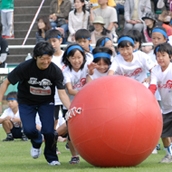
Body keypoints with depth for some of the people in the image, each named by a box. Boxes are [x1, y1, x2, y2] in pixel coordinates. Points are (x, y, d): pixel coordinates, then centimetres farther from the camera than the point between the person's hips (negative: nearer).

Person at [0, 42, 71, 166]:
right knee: (29, 130, -16)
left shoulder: (56, 71, -23)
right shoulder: (25, 67, -26)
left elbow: (62, 93, -25)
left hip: (46, 102, 0)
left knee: (48, 131, -14)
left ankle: (51, 157, 14)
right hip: (26, 102, 0)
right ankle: (37, 142, 23)